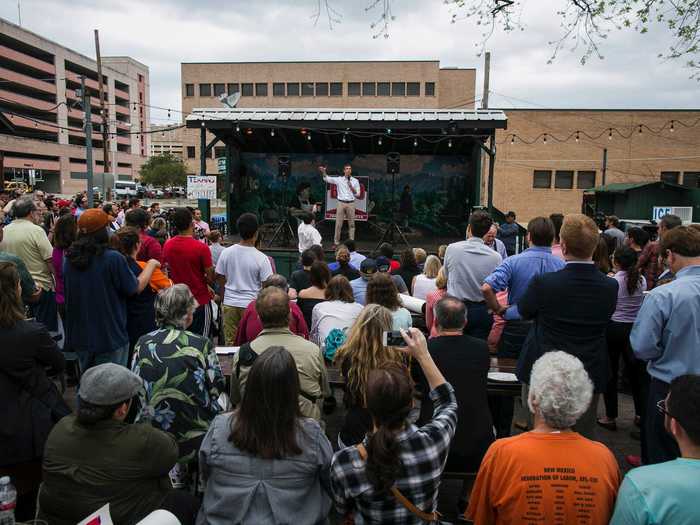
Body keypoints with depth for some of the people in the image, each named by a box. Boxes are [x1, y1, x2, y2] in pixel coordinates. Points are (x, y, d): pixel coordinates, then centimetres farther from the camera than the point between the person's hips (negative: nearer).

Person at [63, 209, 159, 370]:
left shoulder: (70, 258, -1)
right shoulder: (113, 258, -20)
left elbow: (67, 293, 13)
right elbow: (136, 288, -9)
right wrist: (151, 265, 6)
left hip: (80, 336, 6)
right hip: (109, 337, -6)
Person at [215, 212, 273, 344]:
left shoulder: (226, 252, -3)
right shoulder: (261, 258, -14)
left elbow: (220, 278, 6)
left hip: (229, 303, 3)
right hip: (251, 304, -3)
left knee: (230, 342, 14)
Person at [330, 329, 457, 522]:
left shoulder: (343, 462, -33)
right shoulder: (434, 441, -31)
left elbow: (343, 510, -10)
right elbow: (447, 401, -7)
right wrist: (423, 355, -6)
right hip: (425, 519, 1)